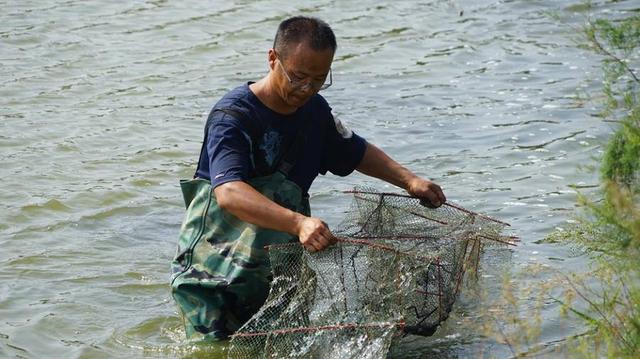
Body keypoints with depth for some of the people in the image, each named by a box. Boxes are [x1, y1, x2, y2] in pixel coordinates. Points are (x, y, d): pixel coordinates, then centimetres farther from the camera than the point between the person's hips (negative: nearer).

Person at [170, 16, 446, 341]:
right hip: (215, 268, -6)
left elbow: (357, 153, 25)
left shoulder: (314, 110, 7)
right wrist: (298, 223, -50)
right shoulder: (233, 116, -19)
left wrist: (409, 181, 8)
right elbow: (229, 193, -36)